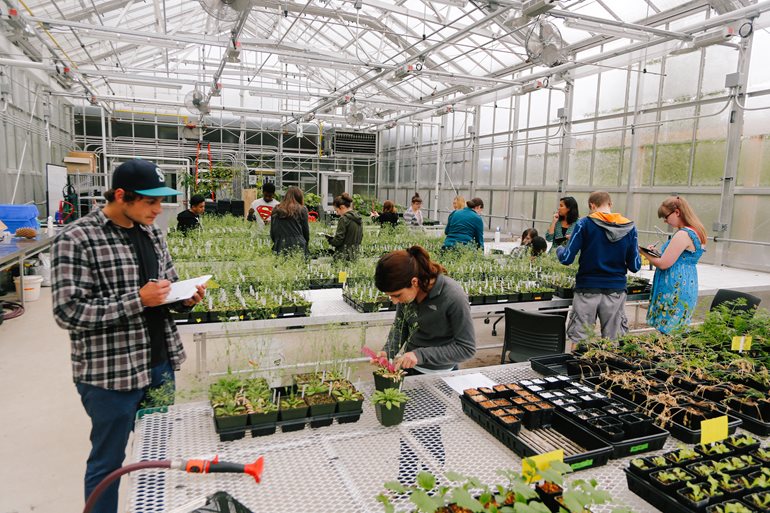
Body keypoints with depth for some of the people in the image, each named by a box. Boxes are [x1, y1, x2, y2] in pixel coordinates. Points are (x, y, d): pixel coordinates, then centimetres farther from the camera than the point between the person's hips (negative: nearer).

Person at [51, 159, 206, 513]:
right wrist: (137, 300, -23)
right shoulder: (76, 239, -14)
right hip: (110, 373, -6)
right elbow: (68, 312, -17)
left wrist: (184, 298, -5)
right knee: (108, 461, 12)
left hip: (161, 364, 7)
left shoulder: (151, 232, 7)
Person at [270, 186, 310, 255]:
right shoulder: (302, 210, 1)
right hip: (298, 247, -3)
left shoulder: (276, 210, 10)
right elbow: (306, 231, 7)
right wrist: (305, 244, 21)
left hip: (280, 249, 3)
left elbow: (272, 233, 13)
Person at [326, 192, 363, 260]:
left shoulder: (344, 219, -14)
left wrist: (329, 239, 4)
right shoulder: (359, 218, 10)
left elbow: (338, 240, -15)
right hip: (355, 254, 8)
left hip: (344, 255, -8)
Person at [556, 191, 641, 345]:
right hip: (616, 290, 3)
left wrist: (559, 249, 13)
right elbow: (635, 266, 3)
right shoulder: (629, 227, 3)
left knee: (579, 341, 5)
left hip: (587, 289, -2)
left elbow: (566, 259, -9)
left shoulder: (585, 224, -6)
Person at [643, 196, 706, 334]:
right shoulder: (696, 232, 14)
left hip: (675, 293, -10)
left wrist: (645, 252, -3)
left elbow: (663, 264, -18)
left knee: (666, 333, -6)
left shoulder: (683, 235, -17)